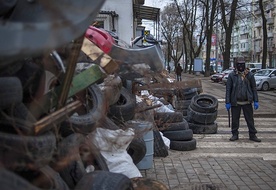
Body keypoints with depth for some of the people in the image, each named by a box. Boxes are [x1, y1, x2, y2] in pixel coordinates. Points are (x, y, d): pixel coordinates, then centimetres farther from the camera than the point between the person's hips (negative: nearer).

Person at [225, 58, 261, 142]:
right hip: (235, 102, -1)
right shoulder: (232, 75, -2)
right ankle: (235, 134, 21)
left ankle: (252, 135, 18)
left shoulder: (249, 75, 2)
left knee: (250, 119, 7)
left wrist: (256, 101, 1)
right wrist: (227, 102, -6)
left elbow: (254, 88, 6)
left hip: (247, 102, 1)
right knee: (235, 119, 7)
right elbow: (228, 89, -1)